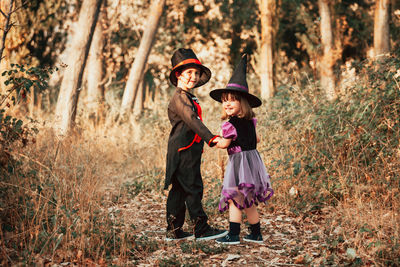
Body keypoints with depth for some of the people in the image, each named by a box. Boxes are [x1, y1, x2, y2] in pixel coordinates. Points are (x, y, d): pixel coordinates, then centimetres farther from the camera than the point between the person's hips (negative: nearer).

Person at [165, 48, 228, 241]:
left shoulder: (189, 97, 18)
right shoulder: (179, 97, -15)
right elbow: (192, 120, -27)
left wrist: (203, 142, 25)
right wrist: (210, 138, -36)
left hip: (188, 151, 10)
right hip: (183, 151, -10)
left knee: (179, 190, 11)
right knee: (193, 188, -5)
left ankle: (174, 231, 15)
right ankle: (201, 229, 0)